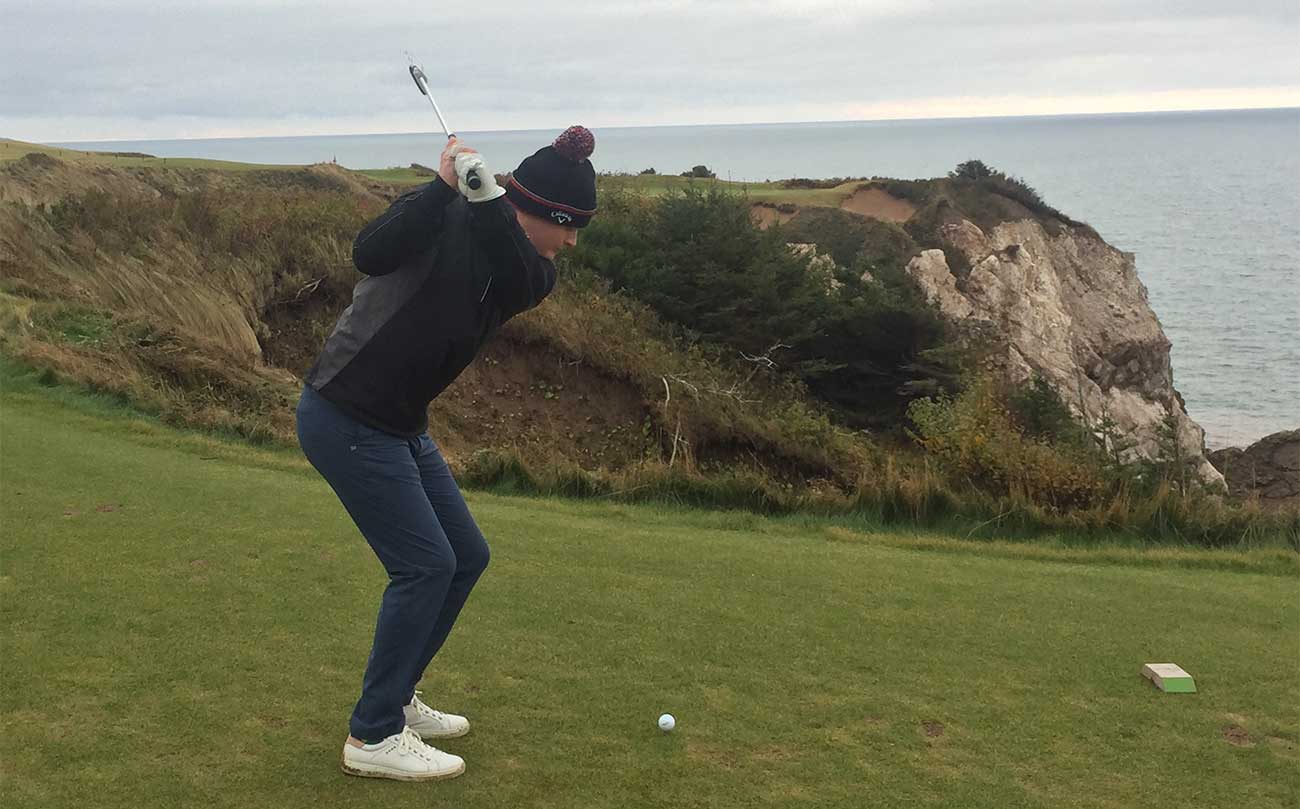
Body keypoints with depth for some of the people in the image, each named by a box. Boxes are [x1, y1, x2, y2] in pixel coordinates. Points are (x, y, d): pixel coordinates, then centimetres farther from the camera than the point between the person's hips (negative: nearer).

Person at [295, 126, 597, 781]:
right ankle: (373, 737, 4)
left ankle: (394, 698, 27)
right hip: (344, 417, -8)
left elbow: (522, 287, -20)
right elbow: (370, 254, -29)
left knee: (467, 557, 11)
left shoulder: (531, 271, 4)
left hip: (400, 426, 8)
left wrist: (487, 199, -31)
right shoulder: (444, 219, -13)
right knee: (425, 564, -9)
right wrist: (445, 184, -34)